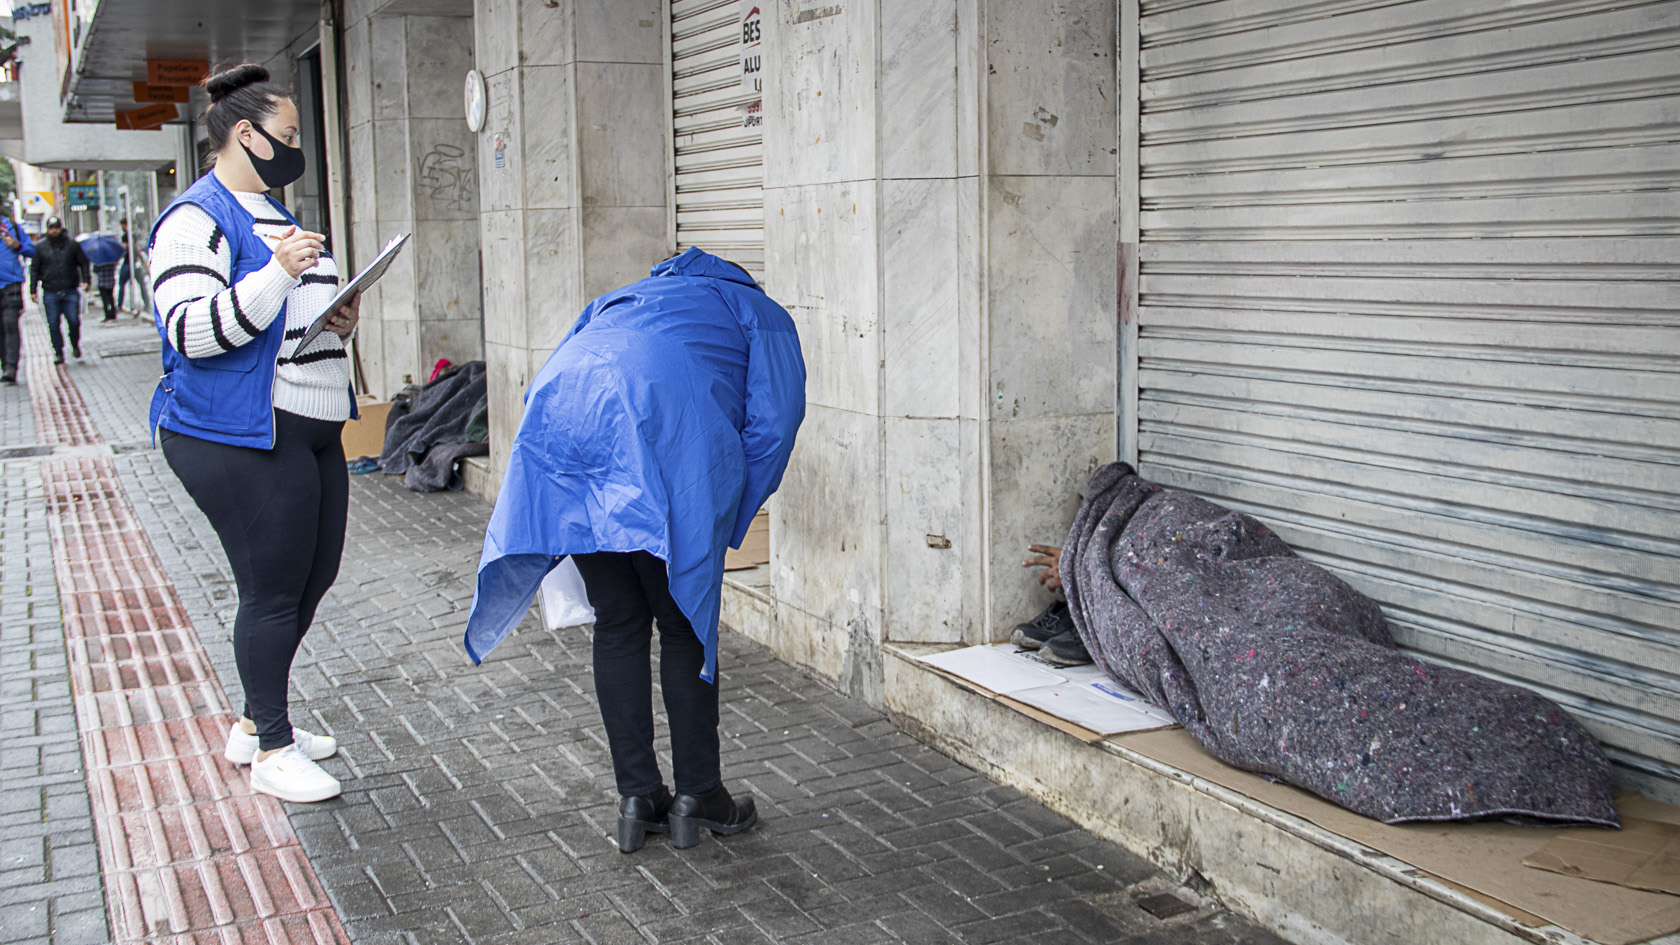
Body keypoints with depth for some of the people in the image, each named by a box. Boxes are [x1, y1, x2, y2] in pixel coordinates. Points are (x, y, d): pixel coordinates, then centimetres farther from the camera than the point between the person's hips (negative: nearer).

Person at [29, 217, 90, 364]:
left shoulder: (72, 245, 7)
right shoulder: (40, 247, 8)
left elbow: (83, 263, 12)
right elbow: (34, 270, 11)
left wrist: (85, 280, -3)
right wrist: (33, 290, 5)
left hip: (71, 291, -1)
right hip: (50, 294, 1)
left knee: (74, 321, -7)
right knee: (53, 324, -1)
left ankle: (75, 345, 19)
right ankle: (58, 352, 7)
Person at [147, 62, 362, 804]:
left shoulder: (273, 214, 20)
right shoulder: (197, 219, -11)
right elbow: (192, 330, -22)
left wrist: (341, 320, 10)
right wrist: (277, 273, -29)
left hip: (310, 429, 10)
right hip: (240, 438, -10)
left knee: (312, 578, 14)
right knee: (272, 590, -3)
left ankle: (255, 722, 30)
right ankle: (272, 751, 11)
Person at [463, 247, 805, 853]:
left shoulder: (619, 300, 40)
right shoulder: (763, 315, 27)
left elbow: (550, 381, 29)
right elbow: (772, 423, 10)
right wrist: (726, 527, 17)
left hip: (560, 425, 5)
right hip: (666, 433, -4)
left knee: (618, 625, 15)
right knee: (685, 626, 10)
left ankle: (638, 797, 20)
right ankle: (697, 795, 19)